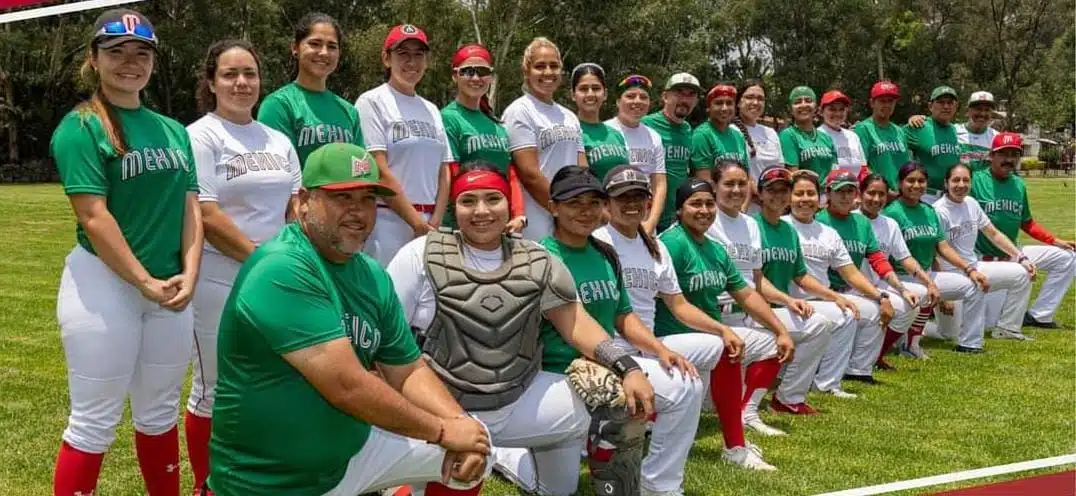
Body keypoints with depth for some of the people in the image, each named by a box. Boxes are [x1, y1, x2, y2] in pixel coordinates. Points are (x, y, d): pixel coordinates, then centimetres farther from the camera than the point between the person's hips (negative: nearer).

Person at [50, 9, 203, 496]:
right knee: (94, 422, 0)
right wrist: (145, 283, -15)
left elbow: (189, 208, 8)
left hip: (171, 288, 6)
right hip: (104, 284, -6)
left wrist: (188, 276, -6)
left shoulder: (173, 130, 12)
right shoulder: (81, 127, -7)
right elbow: (94, 218, -15)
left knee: (160, 414, 16)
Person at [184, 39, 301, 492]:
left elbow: (297, 204, 13)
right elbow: (207, 217, -15)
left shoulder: (277, 140, 12)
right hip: (220, 280, -6)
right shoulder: (200, 136, -7)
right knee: (215, 386, 4)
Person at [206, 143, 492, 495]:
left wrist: (458, 422, -13)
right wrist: (442, 431, -17)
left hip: (354, 446, 8)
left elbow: (409, 371, 7)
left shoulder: (373, 275, 3)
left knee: (475, 440, 6)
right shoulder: (283, 271, -23)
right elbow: (347, 386, -27)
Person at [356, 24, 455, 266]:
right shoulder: (372, 102, -2)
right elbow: (378, 171, -10)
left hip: (430, 223, 5)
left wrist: (434, 224, -2)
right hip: (388, 221, -5)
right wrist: (417, 223, -12)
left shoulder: (431, 110, 17)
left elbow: (444, 171, 13)